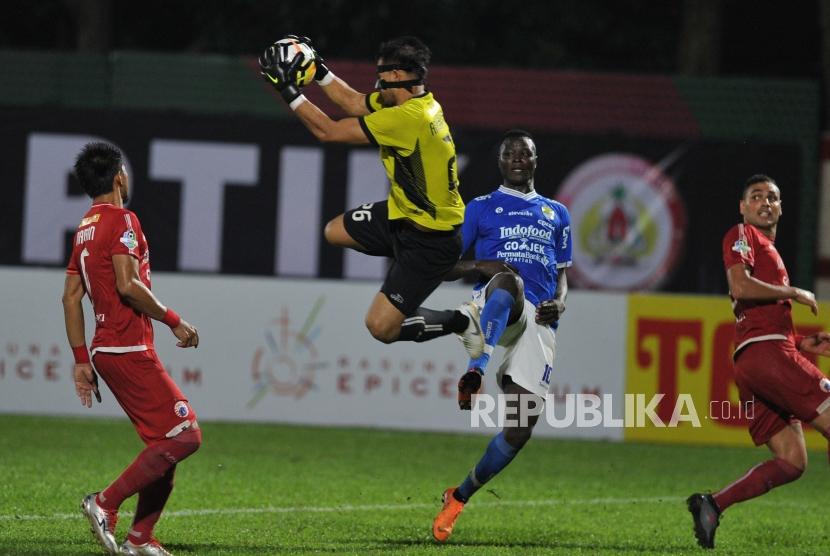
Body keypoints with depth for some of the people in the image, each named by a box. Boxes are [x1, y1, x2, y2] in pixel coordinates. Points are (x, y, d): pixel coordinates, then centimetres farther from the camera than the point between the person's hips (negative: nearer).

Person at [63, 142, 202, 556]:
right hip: (130, 350, -10)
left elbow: (71, 296, 17)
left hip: (106, 351, 10)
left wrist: (82, 360, 17)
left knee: (165, 442, 13)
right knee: (184, 435, -11)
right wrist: (174, 321, -11)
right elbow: (127, 285, -21)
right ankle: (105, 503, -15)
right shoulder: (121, 220, -10)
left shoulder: (85, 229, 17)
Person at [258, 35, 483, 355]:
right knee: (336, 232, 23)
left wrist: (288, 90, -17)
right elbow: (354, 104, 15)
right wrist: (318, 70, 10)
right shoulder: (414, 100, -3)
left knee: (381, 326, -9)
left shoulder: (408, 118, -31)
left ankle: (462, 321, 8)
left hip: (430, 241, -10)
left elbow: (328, 131, -25)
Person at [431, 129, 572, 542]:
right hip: (496, 312, -3)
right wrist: (480, 266, -10)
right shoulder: (481, 209, 14)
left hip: (538, 323, 3)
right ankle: (475, 373, -51)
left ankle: (459, 497, 8)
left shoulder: (557, 214, 24)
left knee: (521, 428, -7)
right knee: (510, 281, -42)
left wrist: (558, 303, 2)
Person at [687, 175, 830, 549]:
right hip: (765, 351, -9)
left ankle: (712, 505, -8)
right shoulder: (742, 235, 3)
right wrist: (793, 293, -6)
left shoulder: (770, 251, 31)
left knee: (791, 461, 1)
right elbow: (740, 286, -15)